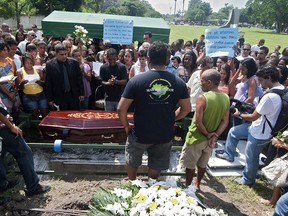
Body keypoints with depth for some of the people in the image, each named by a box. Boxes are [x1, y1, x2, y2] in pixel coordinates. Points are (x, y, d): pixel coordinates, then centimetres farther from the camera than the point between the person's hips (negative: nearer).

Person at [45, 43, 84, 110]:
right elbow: (48, 84, -1)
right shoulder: (50, 65, -3)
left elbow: (79, 79, 6)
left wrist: (81, 94, 3)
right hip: (59, 97, -2)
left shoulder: (74, 62, 1)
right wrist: (50, 99, -3)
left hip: (74, 96, 2)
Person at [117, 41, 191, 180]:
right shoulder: (178, 82, -9)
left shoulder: (136, 81, -17)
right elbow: (186, 108, 1)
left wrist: (126, 126, 0)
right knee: (156, 166, 22)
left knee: (132, 160, 27)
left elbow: (121, 108, -16)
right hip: (165, 135, 2)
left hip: (140, 134, -1)